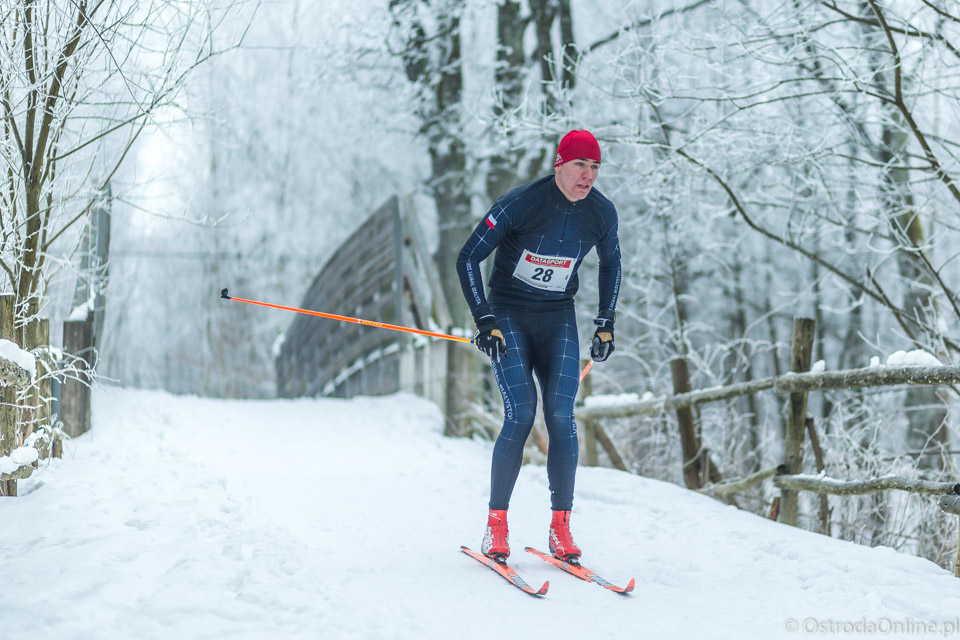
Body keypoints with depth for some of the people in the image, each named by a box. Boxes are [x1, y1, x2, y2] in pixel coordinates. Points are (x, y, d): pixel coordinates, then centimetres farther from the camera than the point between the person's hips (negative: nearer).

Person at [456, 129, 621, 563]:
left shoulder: (601, 212, -6)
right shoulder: (521, 202, -19)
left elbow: (611, 262, 15)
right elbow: (468, 258, -13)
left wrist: (605, 323, 9)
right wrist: (483, 321, -17)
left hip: (558, 319, 3)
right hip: (509, 315, -3)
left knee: (561, 417, -11)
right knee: (521, 415, -16)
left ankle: (561, 526, -1)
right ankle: (496, 524, -4)